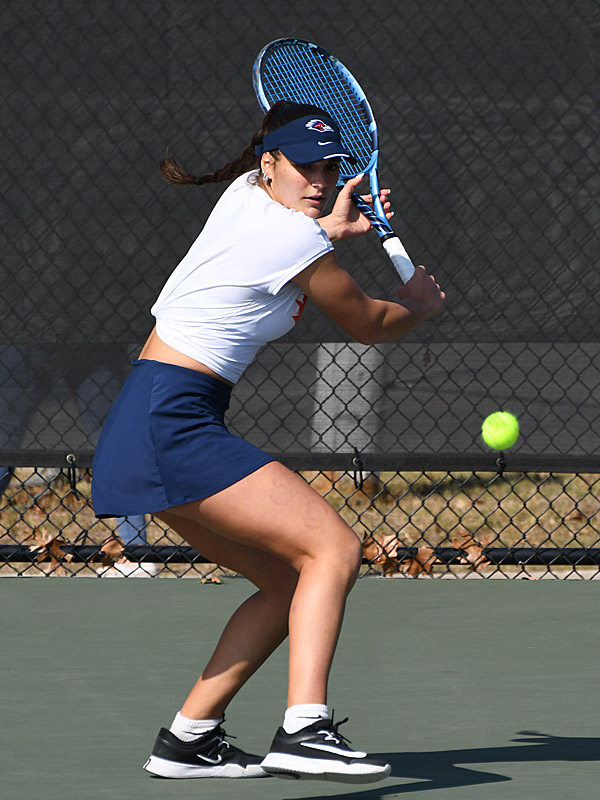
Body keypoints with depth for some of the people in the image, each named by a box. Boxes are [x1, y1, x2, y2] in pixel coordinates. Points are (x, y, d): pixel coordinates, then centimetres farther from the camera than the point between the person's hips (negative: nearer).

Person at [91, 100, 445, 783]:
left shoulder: (245, 191, 14)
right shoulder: (300, 246, -12)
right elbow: (369, 325, 6)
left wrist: (331, 226, 36)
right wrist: (420, 303, 25)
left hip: (140, 423, 10)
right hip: (172, 425, -10)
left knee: (289, 582, 12)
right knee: (334, 547, -18)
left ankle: (187, 737, 13)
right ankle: (304, 731, -32)